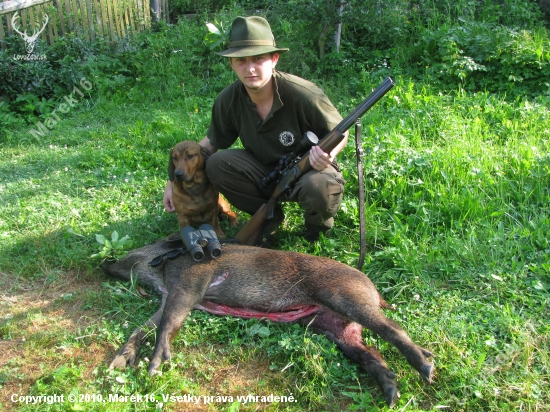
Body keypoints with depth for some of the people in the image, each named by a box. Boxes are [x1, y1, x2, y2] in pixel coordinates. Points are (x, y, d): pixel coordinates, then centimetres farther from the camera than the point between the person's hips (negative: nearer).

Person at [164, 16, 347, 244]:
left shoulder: (303, 95, -26)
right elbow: (210, 143, 1)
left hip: (309, 169, -3)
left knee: (320, 187, -38)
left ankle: (317, 224, 2)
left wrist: (327, 154, -35)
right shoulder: (228, 101, -13)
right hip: (265, 172, 4)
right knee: (216, 164, -20)